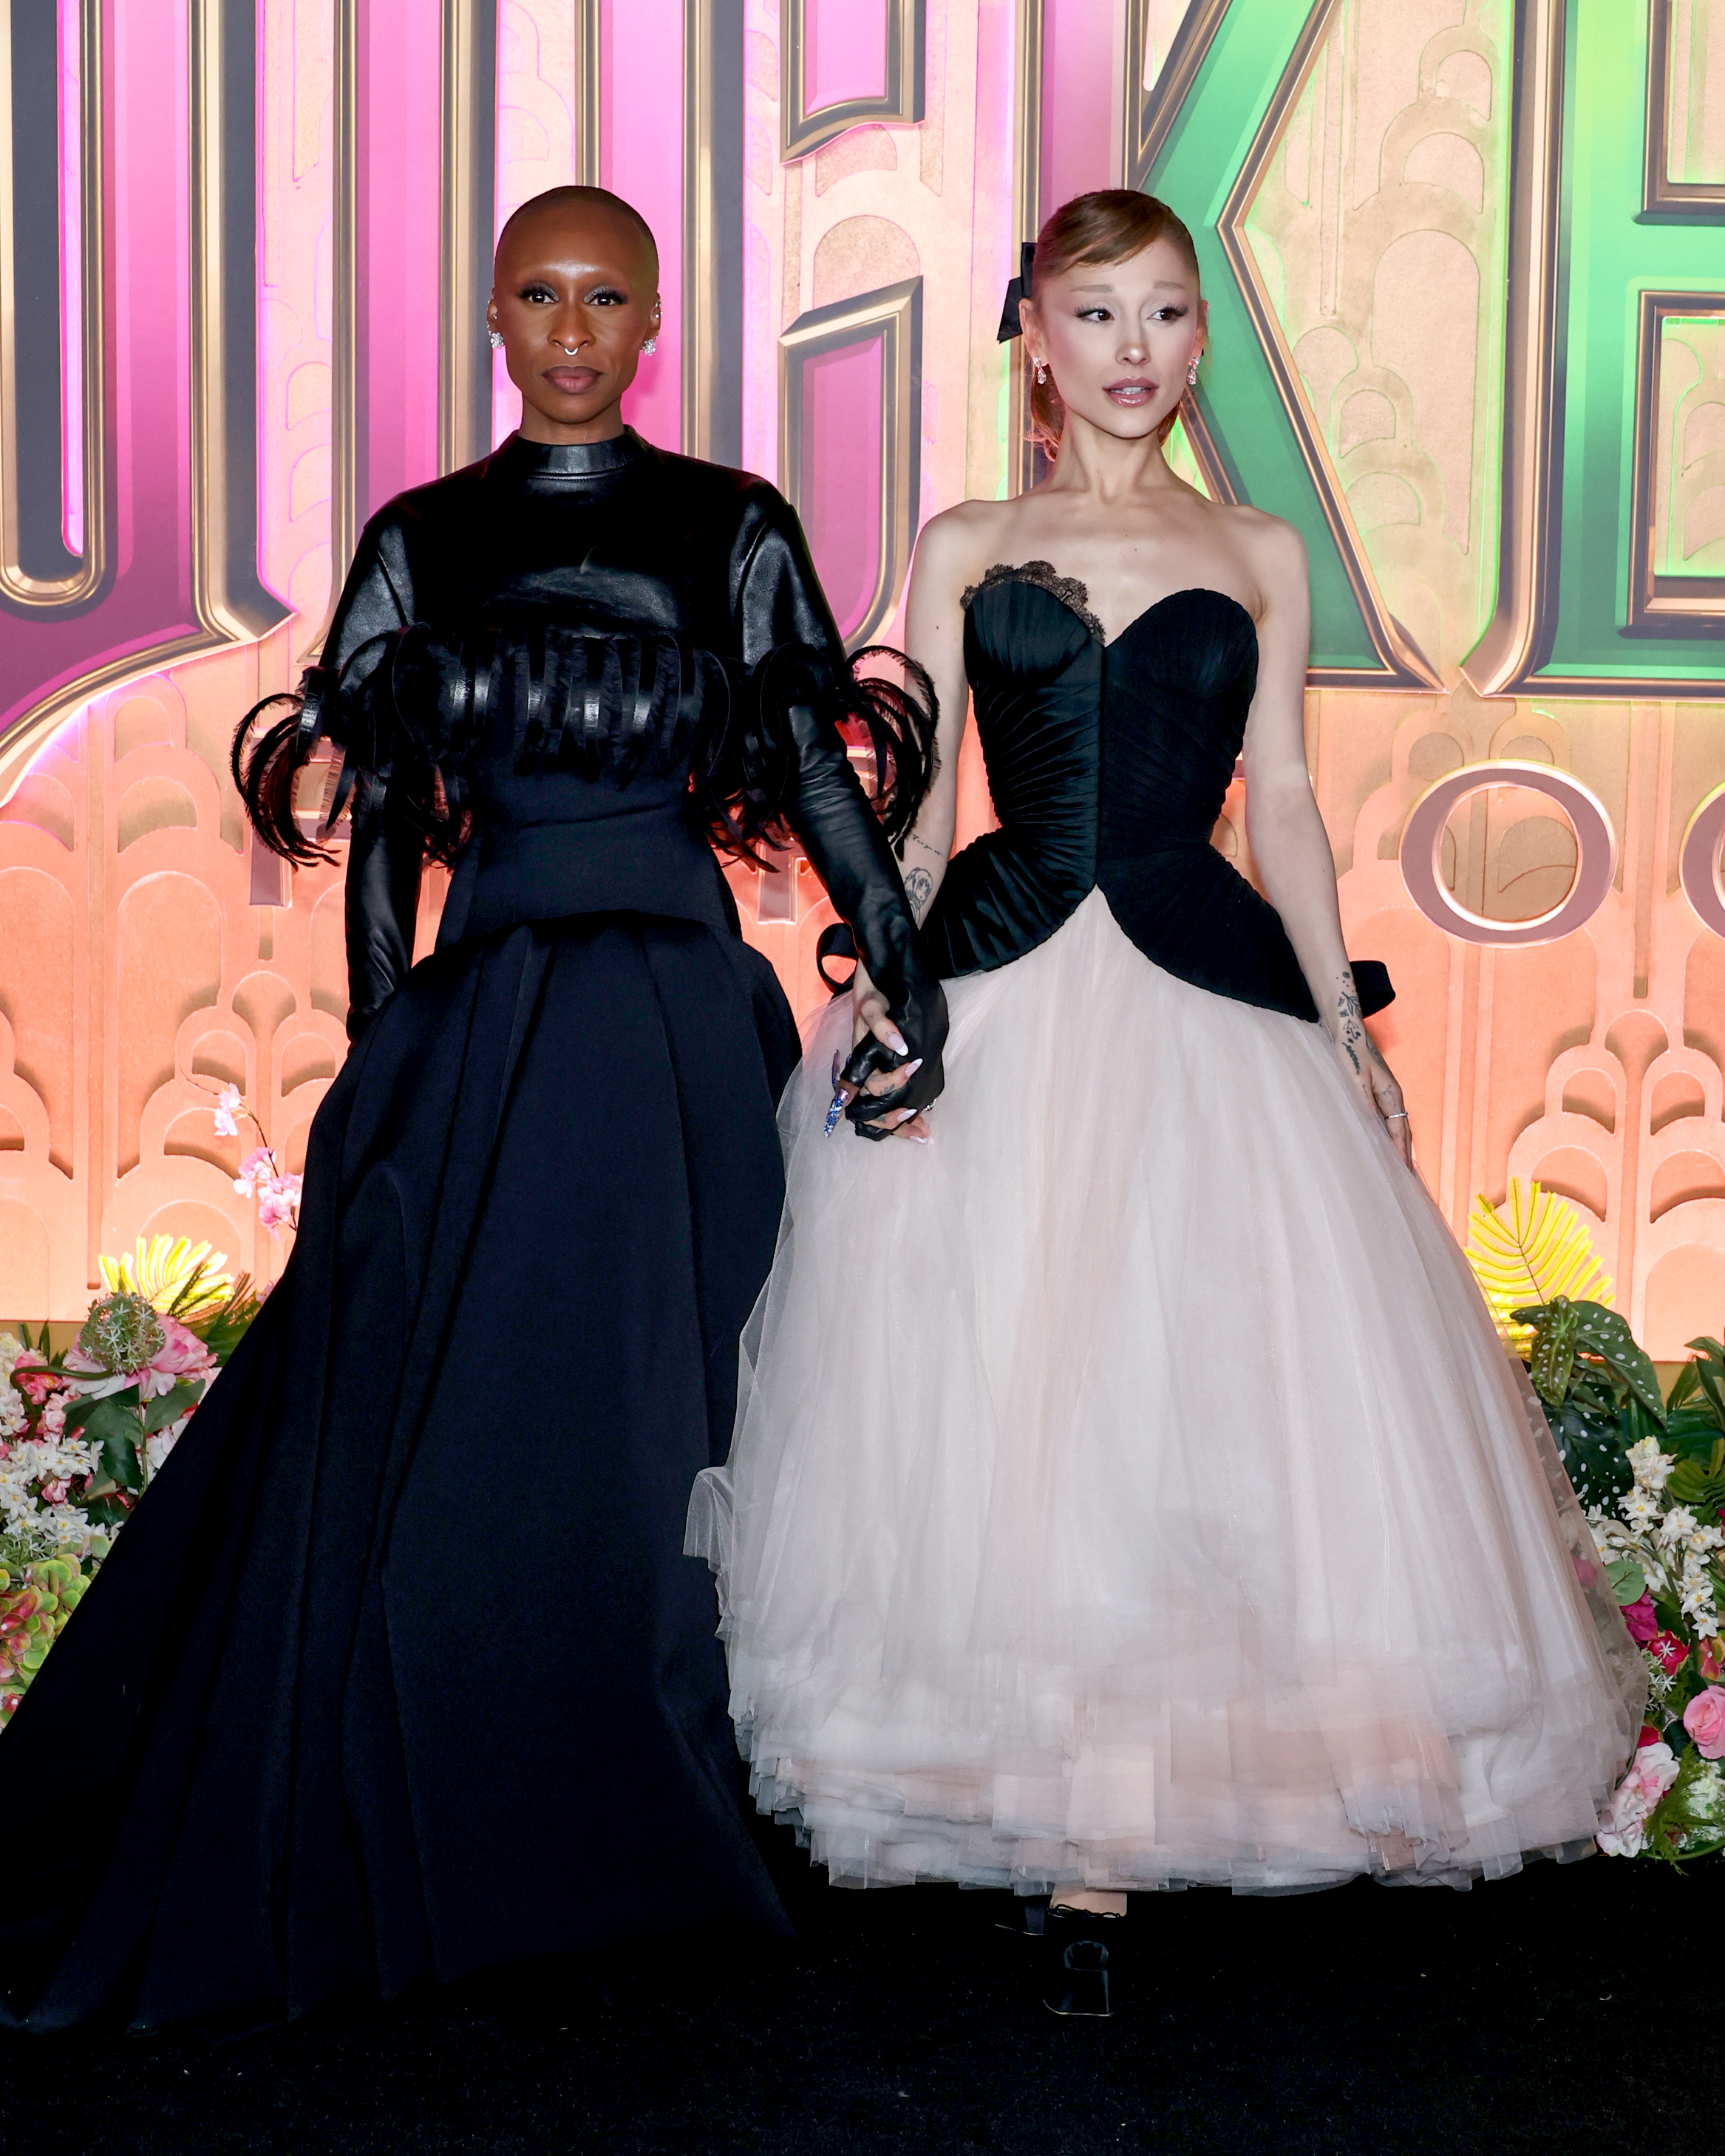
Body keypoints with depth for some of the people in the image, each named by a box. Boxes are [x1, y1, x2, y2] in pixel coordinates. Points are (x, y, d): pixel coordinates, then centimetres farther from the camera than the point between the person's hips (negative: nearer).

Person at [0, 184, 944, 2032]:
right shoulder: (419, 542, 8)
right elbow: (381, 830, 8)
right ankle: (399, 1872, 18)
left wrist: (907, 970, -8)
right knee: (411, 1453, 3)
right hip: (474, 1036, 1)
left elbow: (819, 771, 4)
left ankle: (634, 1865, 20)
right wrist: (380, 1064, 3)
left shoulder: (736, 530, 4)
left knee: (649, 1454, 4)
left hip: (679, 1033, -1)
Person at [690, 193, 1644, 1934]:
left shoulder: (1258, 554, 13)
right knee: (995, 1383, -2)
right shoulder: (967, 547, 10)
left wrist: (1341, 1021, 5)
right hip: (998, 1001, -1)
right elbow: (915, 808, 7)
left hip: (1205, 1004, 1)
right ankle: (1053, 1801, 10)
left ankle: (1136, 1792, 7)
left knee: (1209, 1382, -3)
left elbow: (1280, 806, 12)